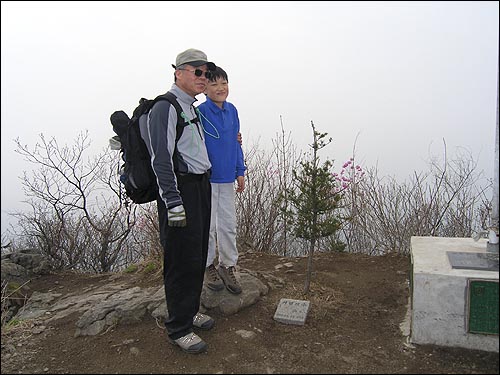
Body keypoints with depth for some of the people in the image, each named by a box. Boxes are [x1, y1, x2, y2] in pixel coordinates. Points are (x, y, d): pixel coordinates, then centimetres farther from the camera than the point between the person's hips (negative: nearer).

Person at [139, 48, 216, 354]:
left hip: (202, 186, 10)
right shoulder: (165, 107, -12)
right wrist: (173, 203, -22)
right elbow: (161, 159, -19)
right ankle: (178, 328, 12)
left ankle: (190, 312, 32)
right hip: (180, 189, -10)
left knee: (198, 256, 16)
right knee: (182, 260, -3)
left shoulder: (192, 108, 18)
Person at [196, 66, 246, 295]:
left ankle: (228, 266, 28)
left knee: (228, 224, 12)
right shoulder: (200, 112, -12)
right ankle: (208, 267, 27)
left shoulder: (232, 111, 5)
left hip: (227, 178, 5)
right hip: (206, 178, -5)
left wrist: (240, 172, 11)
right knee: (207, 225, 9)